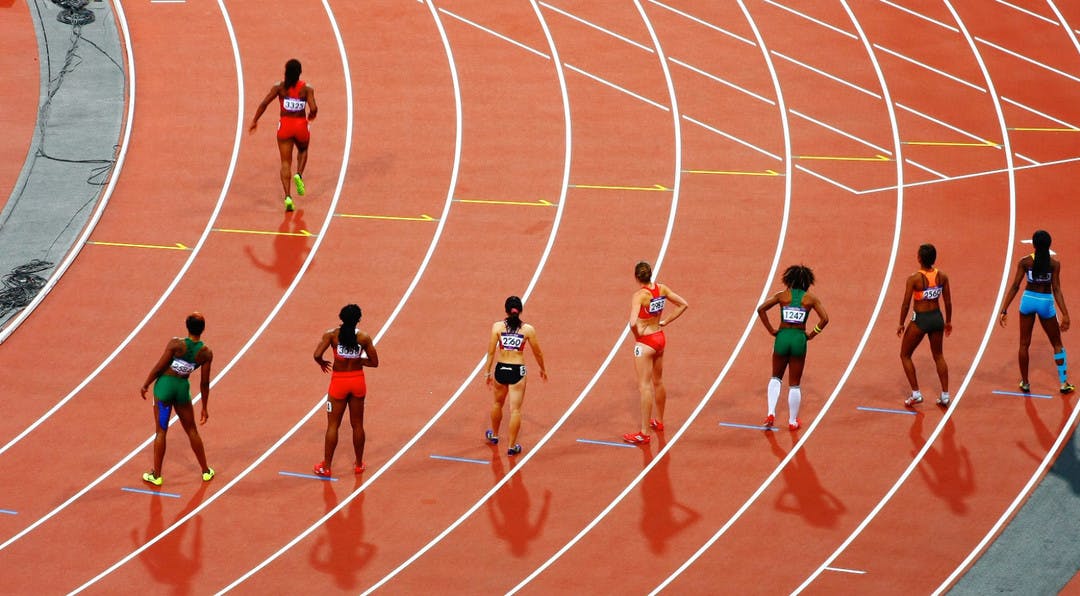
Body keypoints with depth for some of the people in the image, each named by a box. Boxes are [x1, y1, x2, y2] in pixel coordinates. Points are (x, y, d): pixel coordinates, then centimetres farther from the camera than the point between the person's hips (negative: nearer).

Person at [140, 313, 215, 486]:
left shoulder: (176, 344, -18)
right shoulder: (206, 353, -9)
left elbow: (159, 367, -13)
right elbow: (204, 383, -3)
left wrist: (146, 385, 3)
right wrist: (204, 407, 8)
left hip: (164, 385, -2)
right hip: (183, 388, 2)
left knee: (161, 431, 8)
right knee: (191, 430, 19)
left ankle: (156, 475, 14)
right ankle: (206, 471, 28)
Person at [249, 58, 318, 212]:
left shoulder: (279, 87, -4)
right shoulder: (307, 88, -6)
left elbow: (264, 103, -11)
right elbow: (313, 108, -16)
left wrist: (254, 121, -2)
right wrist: (311, 115, 8)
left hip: (285, 125, 0)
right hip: (301, 125, 0)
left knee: (286, 163, 6)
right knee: (303, 150, 32)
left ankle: (288, 197, -8)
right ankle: (299, 175, 5)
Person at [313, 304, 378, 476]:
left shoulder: (332, 334, -11)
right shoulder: (364, 337, -7)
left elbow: (317, 355, -19)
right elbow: (374, 362, -3)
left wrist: (322, 363, 3)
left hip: (339, 381, -1)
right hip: (358, 381, 1)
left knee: (333, 425, 7)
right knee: (357, 425, 15)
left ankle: (326, 467, 11)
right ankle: (359, 464, 24)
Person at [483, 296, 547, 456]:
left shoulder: (497, 327, -7)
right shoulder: (528, 329, -7)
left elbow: (491, 352, -5)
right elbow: (537, 353, 3)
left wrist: (487, 373, 5)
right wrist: (542, 369, 20)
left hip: (501, 370, 2)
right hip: (518, 371, -2)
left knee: (498, 403, 26)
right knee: (515, 409, 3)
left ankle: (494, 435, 44)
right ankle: (512, 446, 6)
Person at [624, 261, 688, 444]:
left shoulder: (639, 295, -23)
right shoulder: (662, 289, -3)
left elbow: (633, 322, -35)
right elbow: (682, 305, 8)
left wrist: (637, 334, -14)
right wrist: (664, 322, 7)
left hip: (645, 342, -7)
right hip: (660, 338, 7)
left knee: (644, 387, -3)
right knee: (657, 382, 23)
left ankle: (644, 433, -2)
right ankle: (659, 421, 40)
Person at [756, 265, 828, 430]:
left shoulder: (782, 295, 1)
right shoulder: (810, 298, 0)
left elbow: (761, 309, -7)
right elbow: (824, 319, -7)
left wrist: (771, 330, 0)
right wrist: (812, 334, 3)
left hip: (782, 337, 0)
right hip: (799, 339, 0)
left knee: (775, 378, 20)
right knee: (794, 384, 11)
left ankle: (771, 414, 5)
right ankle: (793, 421, 17)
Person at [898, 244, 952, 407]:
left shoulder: (914, 279, -19)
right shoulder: (942, 277, -6)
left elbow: (906, 304, -14)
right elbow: (948, 302, 2)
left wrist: (901, 324, 0)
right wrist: (948, 321, 17)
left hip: (920, 320, -5)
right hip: (937, 317, 5)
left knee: (905, 355, 15)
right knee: (938, 356, 22)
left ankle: (916, 394, 11)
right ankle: (945, 395, 22)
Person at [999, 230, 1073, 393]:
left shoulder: (1025, 262, -7)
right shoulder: (1054, 263, -10)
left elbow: (1015, 286, -7)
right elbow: (1056, 290, -13)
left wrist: (1004, 309, -3)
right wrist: (1065, 314, -11)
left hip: (1028, 300, 1)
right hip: (1046, 302, -1)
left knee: (1024, 343, 14)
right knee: (1057, 344, 14)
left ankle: (1024, 383, 18)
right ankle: (1064, 383, 13)